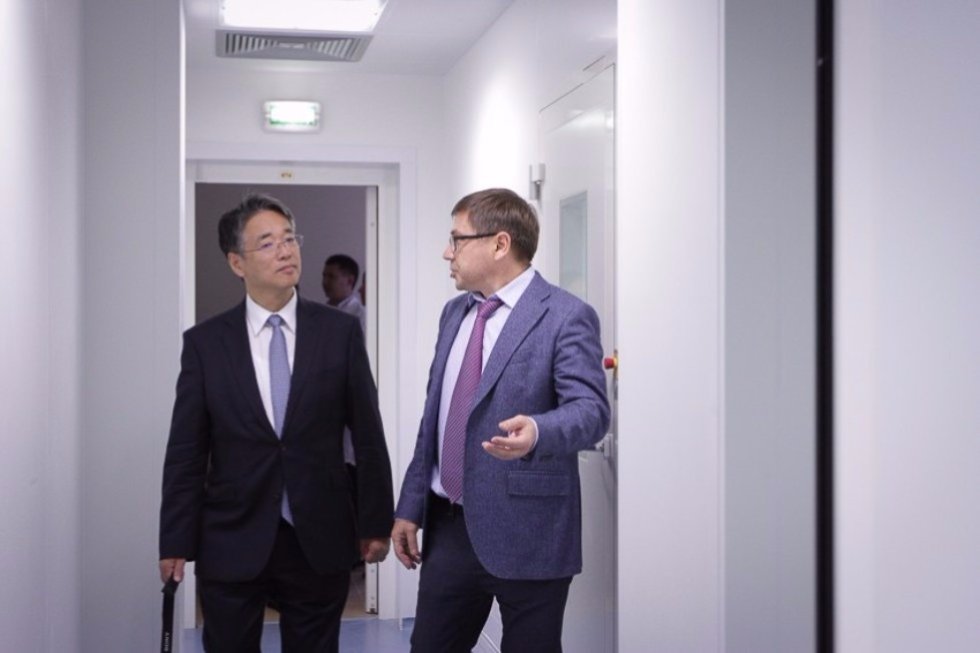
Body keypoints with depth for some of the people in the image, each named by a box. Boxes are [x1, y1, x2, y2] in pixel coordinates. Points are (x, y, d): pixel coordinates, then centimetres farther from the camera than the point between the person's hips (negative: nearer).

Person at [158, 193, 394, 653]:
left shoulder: (339, 332, -1)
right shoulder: (204, 342, -1)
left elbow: (368, 435, 3)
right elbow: (186, 452, 0)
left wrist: (377, 522, 3)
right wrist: (175, 544, -2)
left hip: (320, 541, 0)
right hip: (231, 545, 0)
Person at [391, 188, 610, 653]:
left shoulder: (565, 316, -10)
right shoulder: (455, 313, 14)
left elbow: (590, 409, -20)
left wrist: (537, 432, -41)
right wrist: (410, 507, 14)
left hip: (526, 532, -7)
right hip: (450, 527, 7)